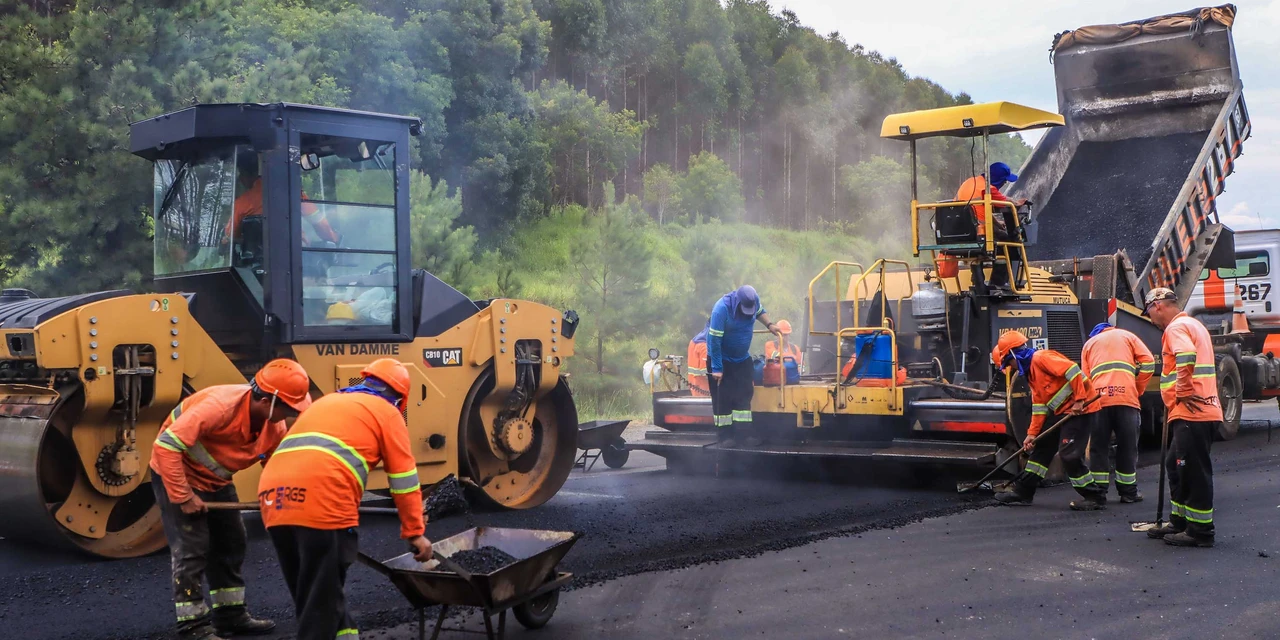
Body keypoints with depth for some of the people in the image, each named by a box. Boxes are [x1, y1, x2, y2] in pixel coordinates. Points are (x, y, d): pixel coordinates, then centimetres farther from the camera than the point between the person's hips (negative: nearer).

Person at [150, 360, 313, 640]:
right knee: (192, 549, -10)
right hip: (177, 474, -8)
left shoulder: (275, 427, -11)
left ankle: (230, 614, 24)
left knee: (231, 543, 12)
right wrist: (183, 497, -31)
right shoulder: (220, 406, -36)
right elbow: (166, 446, -35)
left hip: (216, 480, 8)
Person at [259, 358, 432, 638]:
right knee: (322, 600, 2)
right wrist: (415, 533, 20)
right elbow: (404, 481, 13)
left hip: (274, 498, 7)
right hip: (321, 502, -6)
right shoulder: (386, 412, 16)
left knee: (308, 593, 19)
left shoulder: (324, 402, 35)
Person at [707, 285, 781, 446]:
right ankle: (724, 434, 1)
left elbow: (760, 312, 13)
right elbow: (715, 340, -27)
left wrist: (769, 325, -6)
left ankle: (745, 431, 9)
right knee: (722, 397, -4)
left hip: (742, 358, 6)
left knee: (745, 394, 5)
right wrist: (717, 369, -25)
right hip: (721, 358, -6)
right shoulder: (722, 309, -32)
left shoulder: (753, 300, -14)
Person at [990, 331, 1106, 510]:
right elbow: (1039, 405, 15)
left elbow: (1072, 370, -25)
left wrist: (1079, 400, -25)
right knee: (1042, 447, 13)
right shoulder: (1030, 372, 16)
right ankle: (1022, 492, 20)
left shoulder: (1040, 358, -15)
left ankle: (1095, 497, -2)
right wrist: (1032, 433, 10)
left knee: (1069, 454, -14)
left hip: (1079, 409, -11)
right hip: (1062, 412, 11)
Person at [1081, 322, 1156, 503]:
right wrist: (1138, 390, 15)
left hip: (1098, 399, 1)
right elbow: (1148, 363, 7)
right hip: (1126, 397, -1)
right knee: (1127, 447, 7)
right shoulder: (1127, 336, 21)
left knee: (1098, 447, 7)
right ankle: (1128, 492, 11)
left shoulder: (1089, 343, 25)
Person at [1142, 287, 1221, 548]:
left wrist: (1184, 393, -22)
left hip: (1192, 412, -11)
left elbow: (1187, 357, -30)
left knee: (1194, 471, -5)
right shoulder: (1194, 325, 22)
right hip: (1194, 412, 11)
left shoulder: (1176, 327, -11)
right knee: (1176, 466, 18)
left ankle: (1200, 531, 1)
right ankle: (1180, 521, 26)